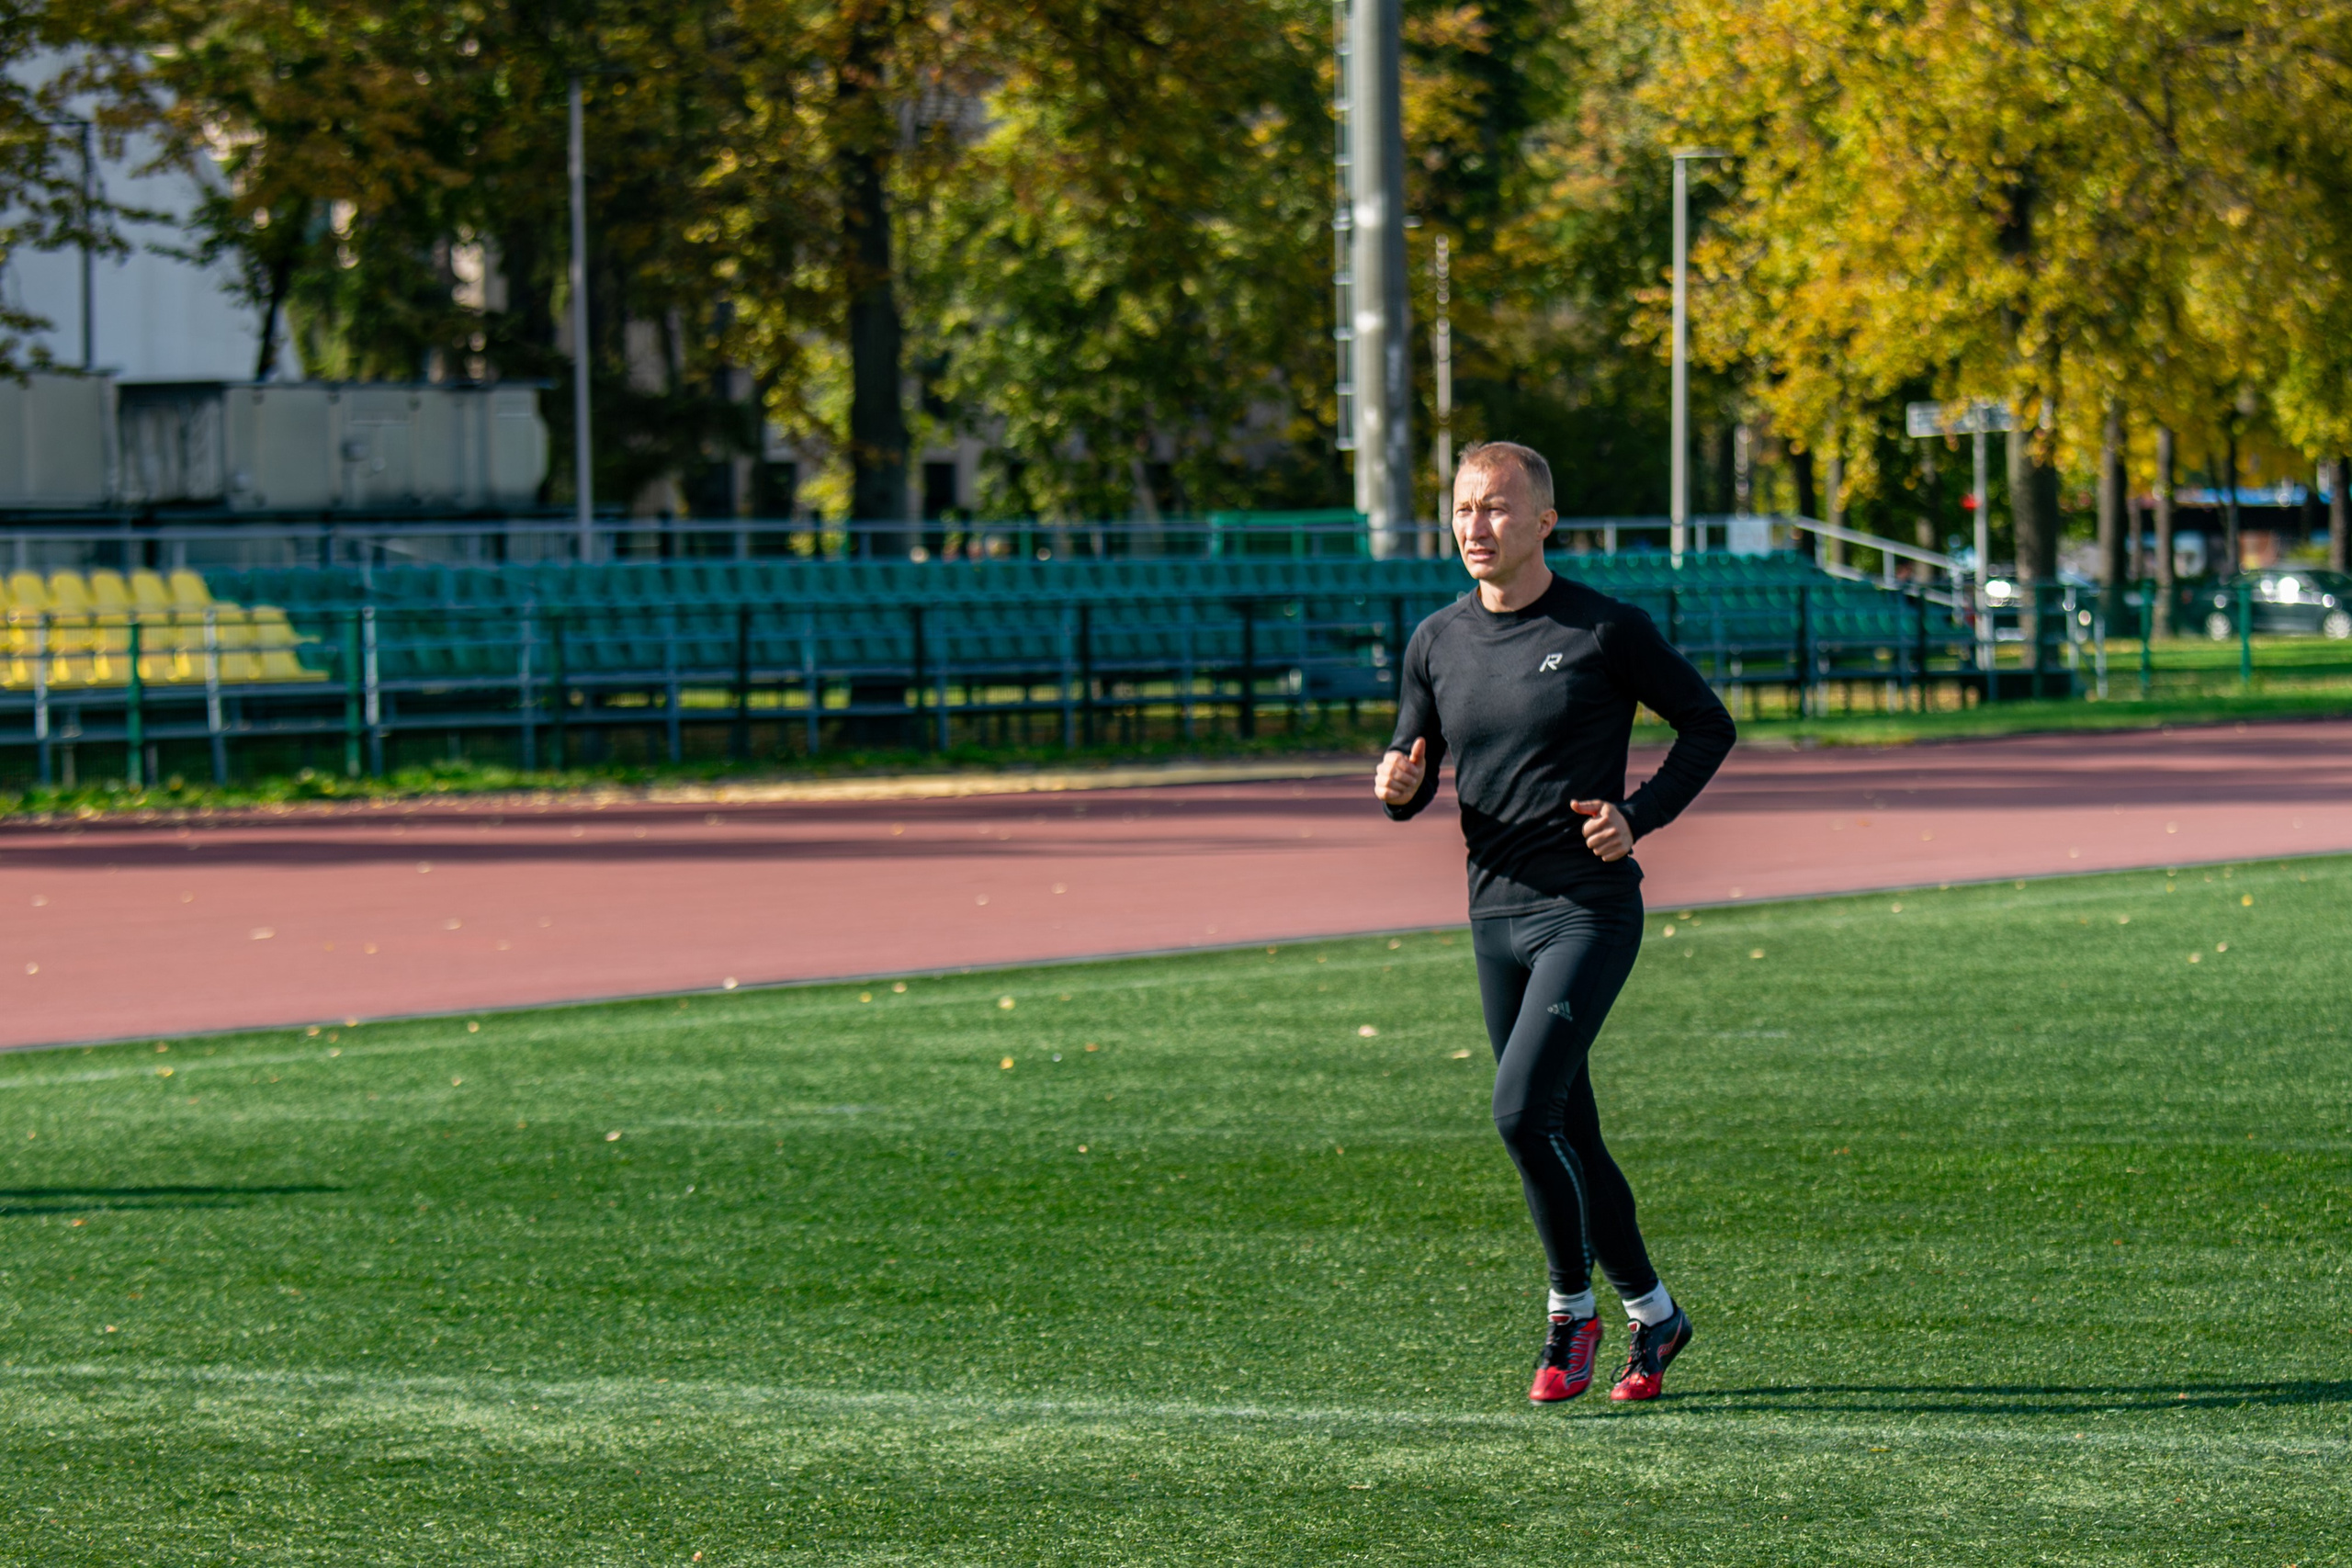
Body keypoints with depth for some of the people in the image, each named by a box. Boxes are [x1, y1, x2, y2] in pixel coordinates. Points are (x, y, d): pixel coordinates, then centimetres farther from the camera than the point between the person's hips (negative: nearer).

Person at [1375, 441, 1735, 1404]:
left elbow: (1708, 725, 2)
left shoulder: (1604, 630, -7)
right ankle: (1651, 1314, 25)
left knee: (1523, 1109, -18)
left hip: (1590, 912, -6)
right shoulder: (1438, 643, 8)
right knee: (1566, 1132, 10)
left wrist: (1639, 817, -11)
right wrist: (1399, 787, -9)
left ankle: (1572, 1308, 0)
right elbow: (1413, 775, 15)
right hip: (1496, 915, 6)